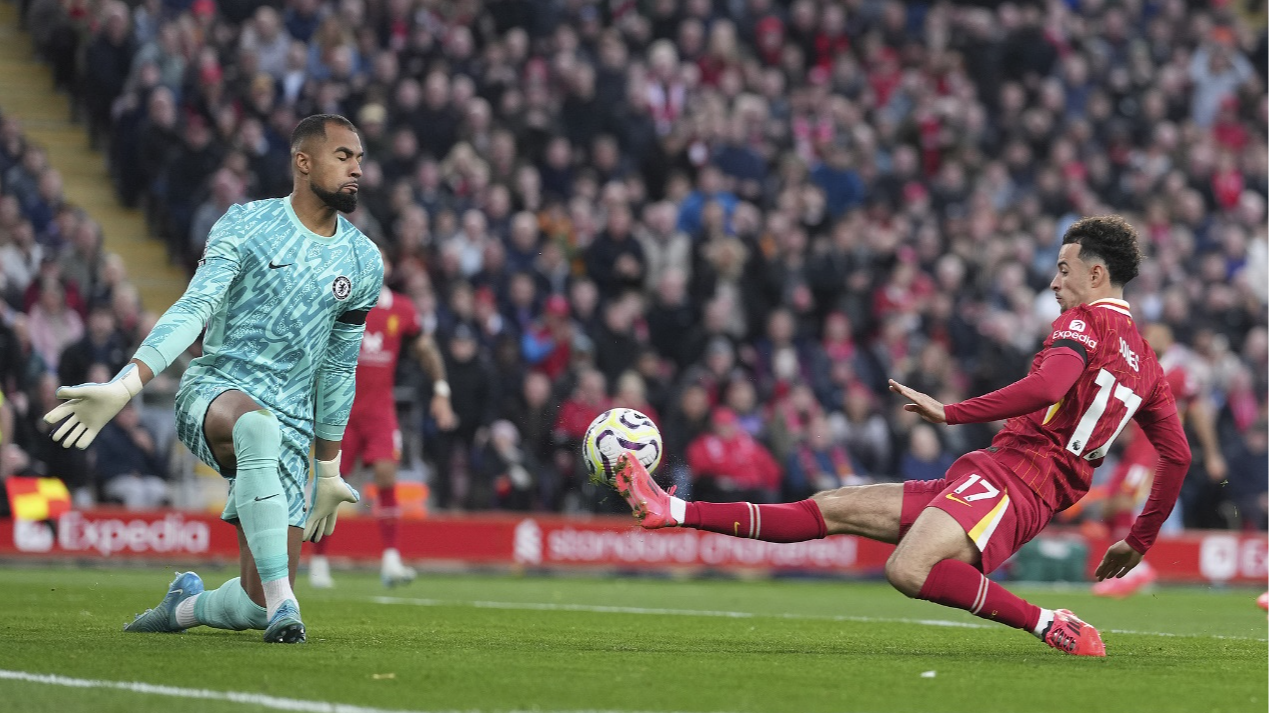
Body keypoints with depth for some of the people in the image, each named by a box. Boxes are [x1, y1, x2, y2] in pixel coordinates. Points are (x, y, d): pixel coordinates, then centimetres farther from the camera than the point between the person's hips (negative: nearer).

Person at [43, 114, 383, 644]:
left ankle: (186, 604, 30)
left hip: (290, 429, 4)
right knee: (257, 425, -43)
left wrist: (328, 471, 22)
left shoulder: (365, 263, 10)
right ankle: (282, 605, -39)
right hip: (213, 390, -4)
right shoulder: (246, 225, -1)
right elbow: (194, 309, -13)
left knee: (255, 607, -7)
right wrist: (123, 387, -27)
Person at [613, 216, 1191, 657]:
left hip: (1008, 477, -10)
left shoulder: (1084, 321, -5)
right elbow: (1177, 455, 20)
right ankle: (673, 512, 6)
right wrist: (1139, 541, 27)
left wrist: (951, 412, -18)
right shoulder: (1146, 361, 21)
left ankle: (1050, 626, -26)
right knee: (832, 508, 6)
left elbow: (1046, 385, -25)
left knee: (908, 571, -37)